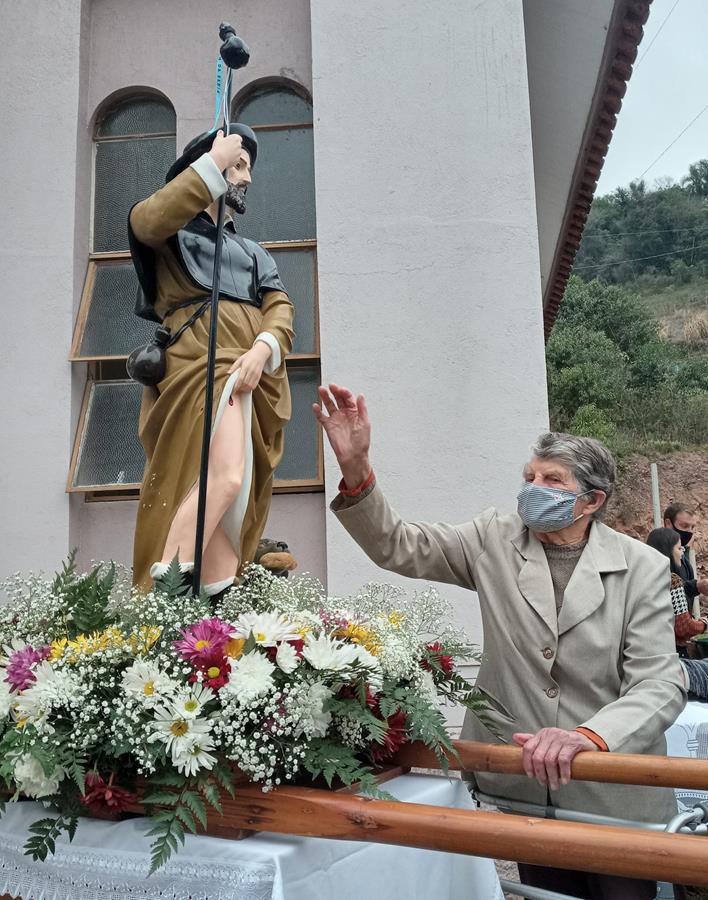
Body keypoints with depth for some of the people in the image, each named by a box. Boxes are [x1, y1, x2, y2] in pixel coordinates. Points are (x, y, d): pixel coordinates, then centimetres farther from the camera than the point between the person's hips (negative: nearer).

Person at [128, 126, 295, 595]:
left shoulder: (254, 252, 32)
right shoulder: (173, 232, 17)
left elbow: (281, 308, 13)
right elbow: (148, 220, -11)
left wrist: (262, 349, -10)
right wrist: (215, 161, -5)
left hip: (257, 375, 6)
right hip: (204, 363, -6)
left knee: (240, 497, -5)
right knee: (225, 479, -28)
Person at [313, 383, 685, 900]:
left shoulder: (642, 568, -8)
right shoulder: (496, 540, -2)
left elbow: (660, 683, -14)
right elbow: (398, 547, -9)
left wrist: (590, 736, -33)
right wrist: (355, 467, -26)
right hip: (523, 783, 2)